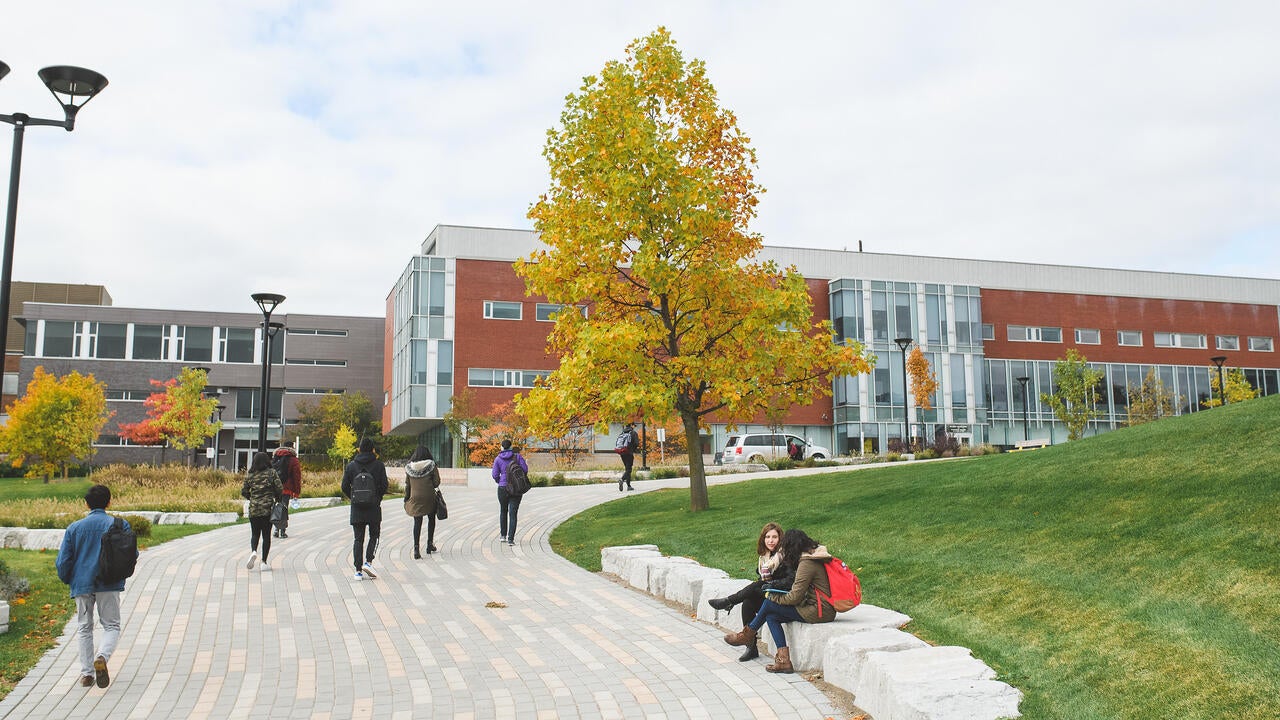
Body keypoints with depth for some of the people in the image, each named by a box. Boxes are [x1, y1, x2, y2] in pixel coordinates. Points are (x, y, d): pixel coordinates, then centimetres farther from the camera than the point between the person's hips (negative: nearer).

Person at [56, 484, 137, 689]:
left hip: (82, 585, 2)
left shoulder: (74, 528, 2)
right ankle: (102, 657, -21)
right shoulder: (119, 525, -2)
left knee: (84, 628, 14)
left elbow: (63, 561, 1)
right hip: (109, 585, -2)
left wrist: (67, 580, 20)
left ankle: (87, 674, 13)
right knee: (111, 626, 7)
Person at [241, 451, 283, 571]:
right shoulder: (272, 473, -4)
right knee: (266, 535, 6)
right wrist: (277, 499, 12)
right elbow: (279, 489, -7)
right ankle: (264, 562, 5)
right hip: (268, 508, -1)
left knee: (255, 534, 14)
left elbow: (243, 491, 4)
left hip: (253, 508, 2)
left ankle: (253, 551, -15)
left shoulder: (249, 474, 2)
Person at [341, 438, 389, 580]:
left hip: (356, 509, 2)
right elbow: (384, 486, -6)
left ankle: (358, 570, 2)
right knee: (374, 536, 13)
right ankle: (368, 562, -5)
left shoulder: (351, 465, 2)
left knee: (358, 539, 6)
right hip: (374, 508, -2)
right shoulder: (379, 465, -3)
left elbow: (344, 487, 1)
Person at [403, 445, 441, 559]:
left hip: (415, 498, 1)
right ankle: (430, 544, 21)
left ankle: (416, 548, -4)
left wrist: (406, 500, 12)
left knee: (417, 523, 6)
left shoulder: (409, 467, 1)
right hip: (429, 498, -1)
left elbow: (407, 485, 5)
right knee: (431, 519, 20)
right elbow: (436, 482, -6)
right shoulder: (431, 466, -6)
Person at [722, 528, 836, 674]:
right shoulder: (814, 557, 11)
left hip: (819, 612, -9)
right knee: (771, 617, 4)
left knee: (769, 603, -5)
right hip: (823, 609, 9)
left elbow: (795, 597, -17)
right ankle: (784, 660, -2)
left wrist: (772, 597, -1)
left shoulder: (806, 563, -17)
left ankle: (748, 635, 15)